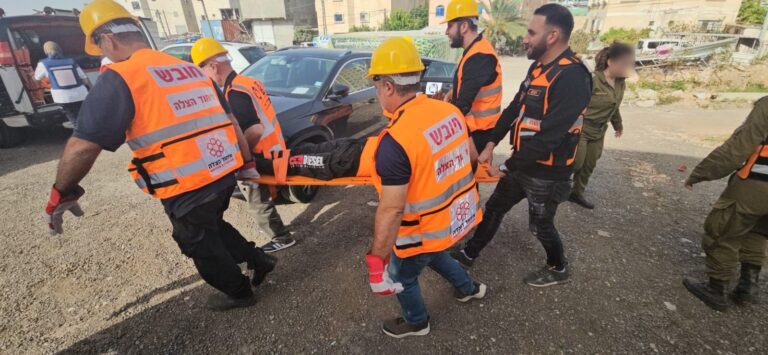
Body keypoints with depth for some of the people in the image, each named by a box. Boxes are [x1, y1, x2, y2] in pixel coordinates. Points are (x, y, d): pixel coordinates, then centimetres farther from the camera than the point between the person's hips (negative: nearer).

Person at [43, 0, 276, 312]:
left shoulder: (120, 78, -9)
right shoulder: (192, 70, 12)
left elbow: (83, 145, -14)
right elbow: (231, 122, 13)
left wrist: (61, 194, 0)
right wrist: (246, 163, 20)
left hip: (188, 188, -7)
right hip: (224, 174, 7)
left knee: (201, 246, 18)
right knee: (212, 227, 32)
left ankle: (238, 292, 36)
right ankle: (258, 259, 38)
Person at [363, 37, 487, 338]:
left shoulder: (394, 141, -31)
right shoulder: (450, 111, -7)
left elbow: (391, 210, -28)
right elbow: (471, 155, 9)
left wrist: (377, 258, -17)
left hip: (425, 230, -7)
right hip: (460, 215, 7)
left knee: (403, 278, 22)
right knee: (433, 255, 36)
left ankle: (416, 323, 49)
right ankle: (469, 288, 58)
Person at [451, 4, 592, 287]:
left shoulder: (572, 78, -24)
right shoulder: (539, 67, 5)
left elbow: (548, 138, -28)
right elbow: (514, 110, 7)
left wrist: (506, 167, -20)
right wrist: (491, 144, -2)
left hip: (546, 173, -8)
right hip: (522, 163, 8)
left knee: (540, 225, 12)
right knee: (494, 207, 17)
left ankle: (558, 269, 41)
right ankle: (469, 254, 36)